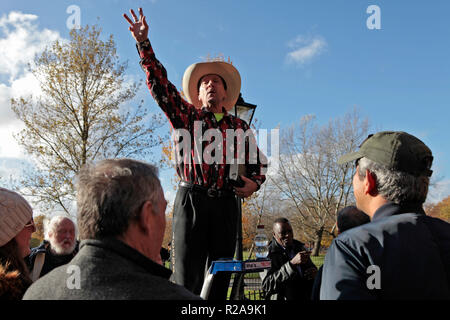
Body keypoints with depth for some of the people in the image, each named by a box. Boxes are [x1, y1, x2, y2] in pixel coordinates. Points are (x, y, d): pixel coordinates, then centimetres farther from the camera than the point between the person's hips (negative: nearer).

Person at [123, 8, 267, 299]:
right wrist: (144, 43, -2)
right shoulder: (186, 116, 14)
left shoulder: (240, 127, 19)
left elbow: (259, 161, 24)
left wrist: (254, 182, 2)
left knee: (220, 277, 5)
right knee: (187, 277, -6)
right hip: (191, 199, -2)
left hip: (226, 203, 2)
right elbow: (159, 83, 6)